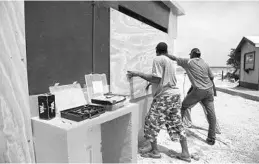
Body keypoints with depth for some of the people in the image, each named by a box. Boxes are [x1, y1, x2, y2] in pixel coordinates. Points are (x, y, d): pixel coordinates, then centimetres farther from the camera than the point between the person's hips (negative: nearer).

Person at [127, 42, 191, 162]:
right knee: (177, 123, 15)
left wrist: (137, 74, -13)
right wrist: (151, 82, 34)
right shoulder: (170, 61, 17)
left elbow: (156, 79, -16)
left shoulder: (157, 59, -7)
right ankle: (185, 153, 22)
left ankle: (154, 151, 16)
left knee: (151, 122, 5)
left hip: (164, 96, -8)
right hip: (175, 94, 9)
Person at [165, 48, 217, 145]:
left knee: (183, 106, 13)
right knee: (211, 113, 7)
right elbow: (212, 77, 13)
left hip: (199, 90, -5)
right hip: (209, 90, 5)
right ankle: (211, 138, 13)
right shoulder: (205, 64, 13)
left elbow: (174, 58, 4)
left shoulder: (188, 62, -1)